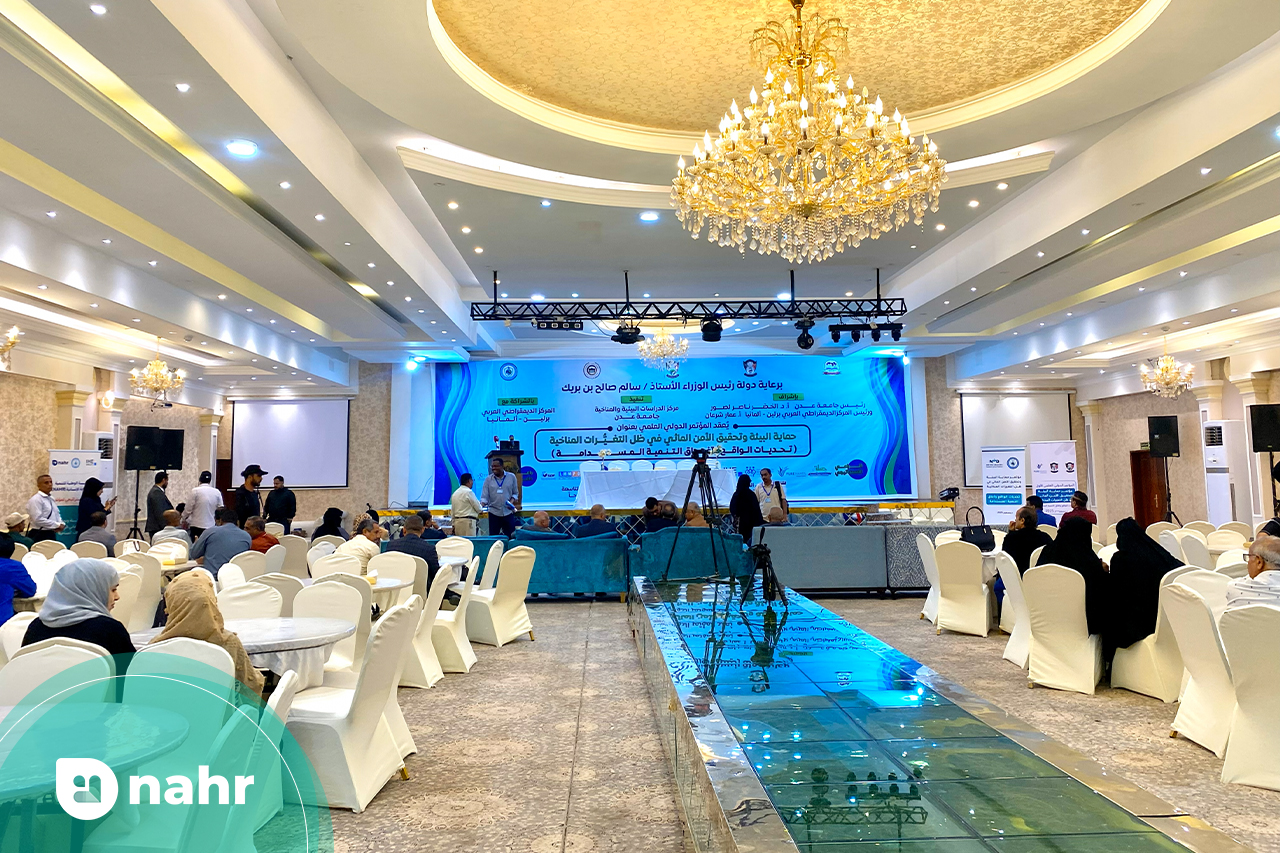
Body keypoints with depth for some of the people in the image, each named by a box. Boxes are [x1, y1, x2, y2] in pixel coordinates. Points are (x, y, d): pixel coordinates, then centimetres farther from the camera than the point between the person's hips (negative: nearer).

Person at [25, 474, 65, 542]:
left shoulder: (51, 498, 14)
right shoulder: (36, 500, -11)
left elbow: (57, 513, 22)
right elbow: (38, 519, -19)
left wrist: (60, 524, 1)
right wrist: (56, 525, -16)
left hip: (51, 534, 8)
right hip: (39, 536, -8)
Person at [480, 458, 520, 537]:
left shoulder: (511, 477, 3)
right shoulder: (488, 479, 2)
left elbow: (515, 493, 10)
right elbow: (484, 496, -2)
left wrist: (512, 500, -10)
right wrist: (482, 504, -22)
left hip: (508, 512, 0)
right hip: (494, 512, 0)